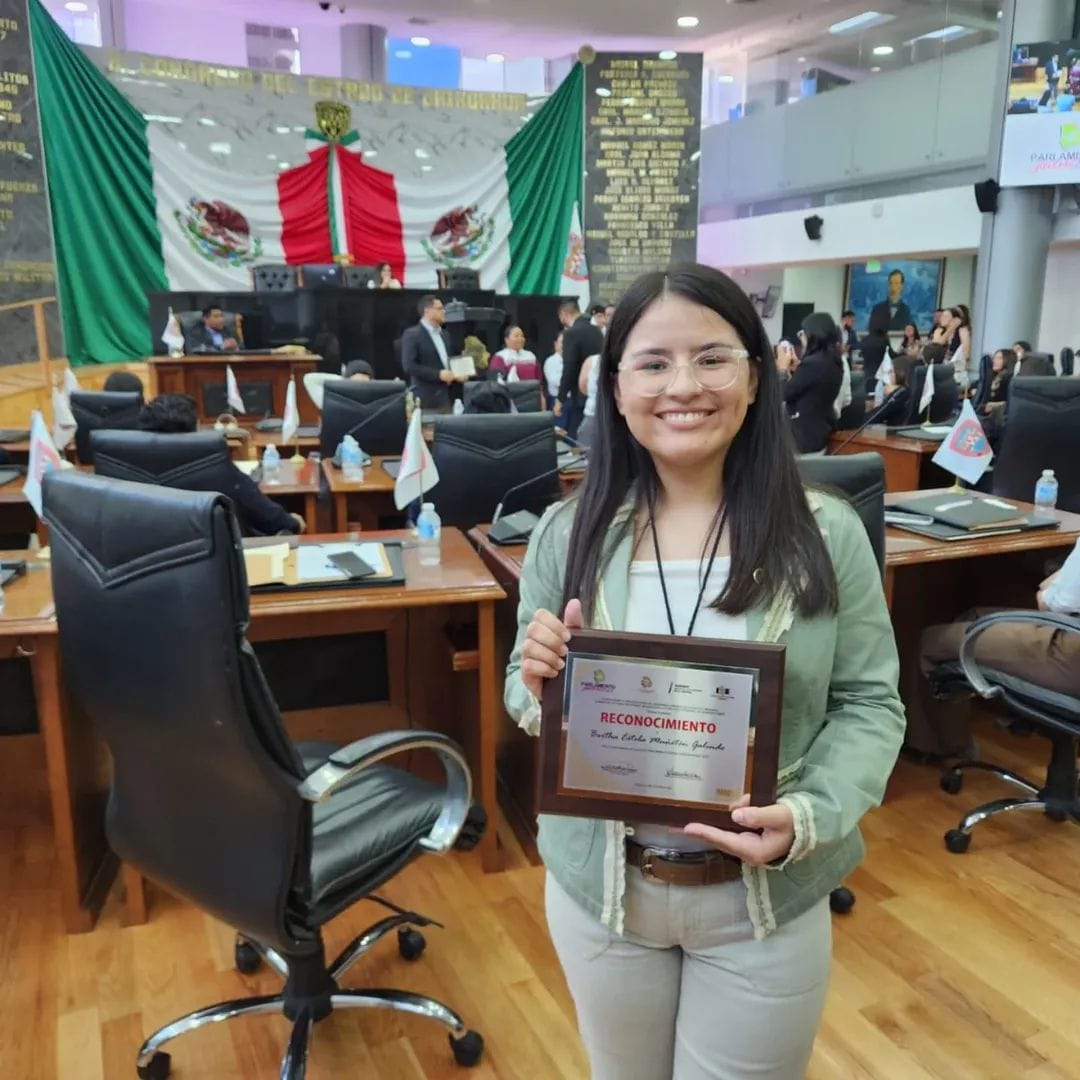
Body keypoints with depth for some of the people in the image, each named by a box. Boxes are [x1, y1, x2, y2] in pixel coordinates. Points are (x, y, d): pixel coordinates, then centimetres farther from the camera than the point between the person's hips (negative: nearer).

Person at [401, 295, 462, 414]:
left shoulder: (443, 334, 18)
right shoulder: (412, 334, -6)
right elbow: (409, 366, -15)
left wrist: (455, 374, 4)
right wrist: (438, 374, -18)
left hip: (445, 398, 7)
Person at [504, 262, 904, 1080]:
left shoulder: (827, 534, -11)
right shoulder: (568, 535, -8)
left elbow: (869, 704, -6)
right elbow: (529, 699, 1)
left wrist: (811, 819, -22)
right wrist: (537, 682, -21)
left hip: (767, 897, -1)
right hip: (599, 886, 2)